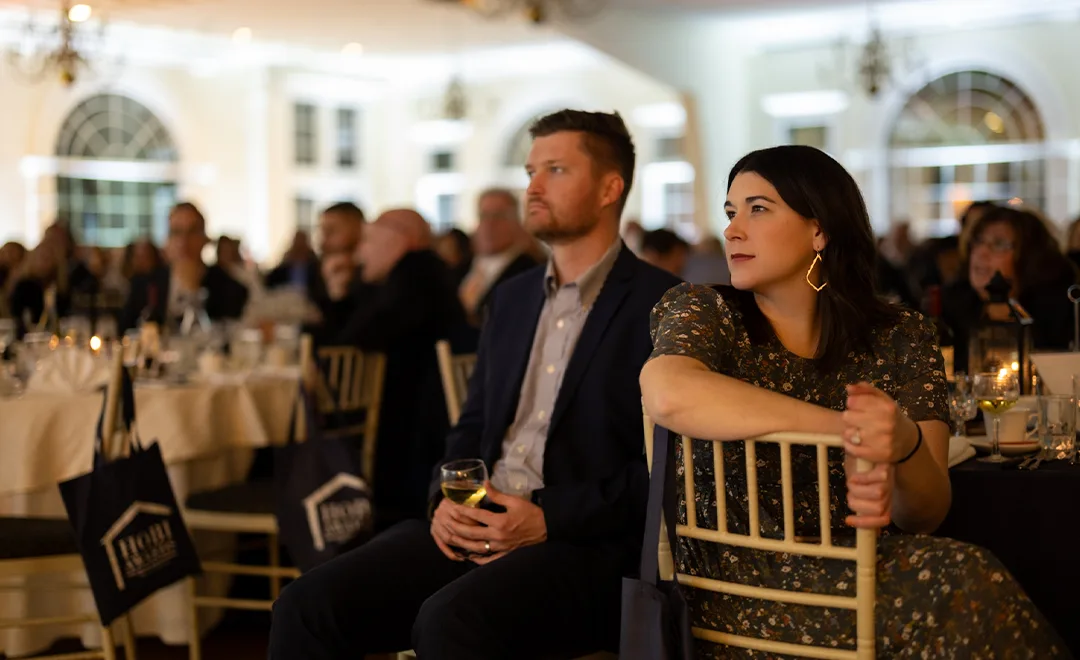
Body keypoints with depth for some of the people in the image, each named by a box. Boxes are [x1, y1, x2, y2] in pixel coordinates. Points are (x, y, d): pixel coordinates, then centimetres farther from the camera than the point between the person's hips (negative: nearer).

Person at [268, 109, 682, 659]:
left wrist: (549, 519, -16)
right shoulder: (511, 299, 19)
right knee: (306, 607, -14)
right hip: (476, 527, 7)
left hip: (587, 542, -6)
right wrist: (447, 499, 1)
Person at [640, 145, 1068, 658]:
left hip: (855, 572, 3)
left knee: (965, 577, -29)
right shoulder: (702, 312, -1)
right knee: (964, 581, -26)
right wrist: (844, 429, -28)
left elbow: (926, 516, 0)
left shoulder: (900, 339, 5)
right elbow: (669, 395, -26)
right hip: (730, 583, -3)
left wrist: (905, 446, -24)